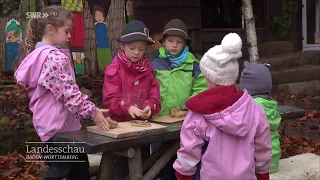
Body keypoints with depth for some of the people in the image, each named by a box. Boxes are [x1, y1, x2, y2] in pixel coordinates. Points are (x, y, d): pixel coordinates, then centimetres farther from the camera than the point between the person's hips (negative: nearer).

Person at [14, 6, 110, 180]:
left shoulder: (36, 54, 11)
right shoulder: (55, 57, -19)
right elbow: (69, 93, -25)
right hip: (59, 126, -10)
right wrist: (93, 111, -21)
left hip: (48, 123, 10)